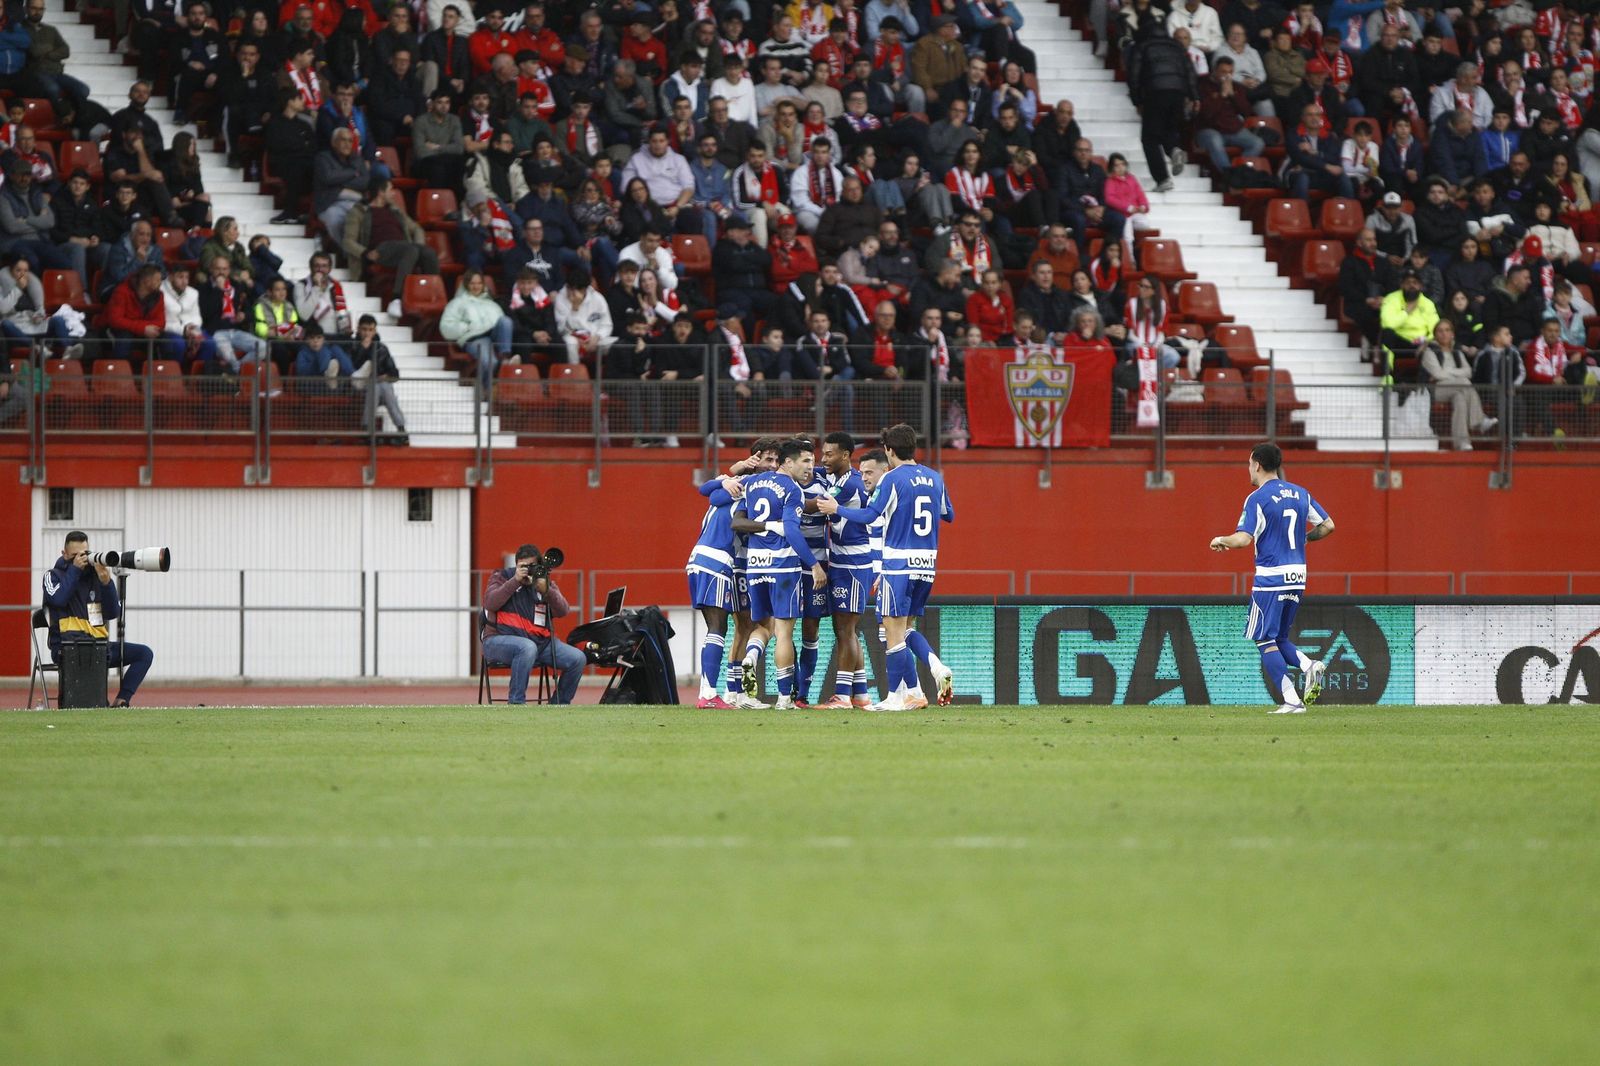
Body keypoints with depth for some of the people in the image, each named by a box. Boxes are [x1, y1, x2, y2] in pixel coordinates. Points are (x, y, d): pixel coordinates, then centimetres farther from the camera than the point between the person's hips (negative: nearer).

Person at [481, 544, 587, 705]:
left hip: (541, 641, 5)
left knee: (578, 659, -13)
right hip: (501, 639, -5)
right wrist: (515, 581, -18)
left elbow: (562, 611, -3)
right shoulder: (502, 577, 7)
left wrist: (546, 591, -19)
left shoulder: (546, 582, 14)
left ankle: (558, 705, 5)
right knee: (528, 647, -39)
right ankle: (516, 704, -32)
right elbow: (490, 603, -13)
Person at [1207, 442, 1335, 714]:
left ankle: (1292, 701, -10)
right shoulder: (1300, 494, 10)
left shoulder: (1257, 498, -10)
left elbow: (1244, 538, -18)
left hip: (1270, 578, -7)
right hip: (1298, 577, 7)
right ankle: (1309, 666, -9)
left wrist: (1220, 540, 2)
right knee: (1279, 638, 19)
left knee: (1265, 641, 0)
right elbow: (1328, 525, 12)